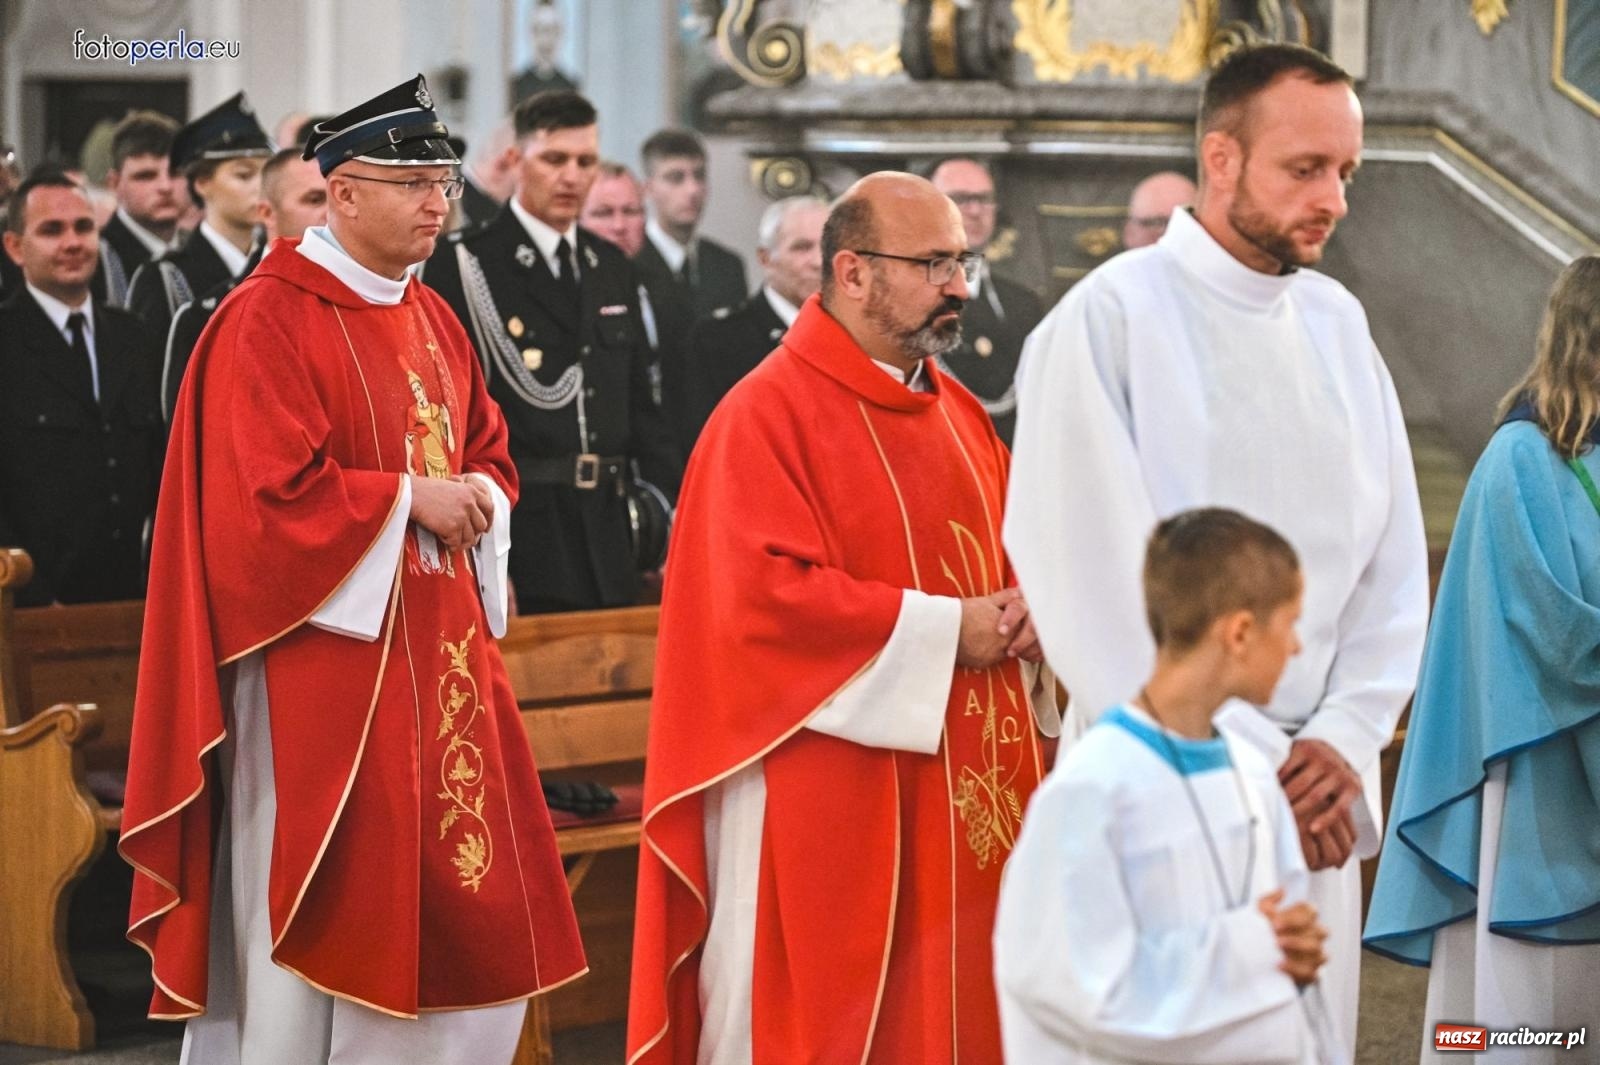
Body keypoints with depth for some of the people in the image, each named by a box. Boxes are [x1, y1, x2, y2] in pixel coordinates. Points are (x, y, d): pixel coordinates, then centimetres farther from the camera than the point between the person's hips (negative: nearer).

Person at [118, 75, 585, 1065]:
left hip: (438, 644, 8)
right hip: (326, 656, -8)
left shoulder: (433, 318, 14)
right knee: (324, 911, -3)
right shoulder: (266, 322, -11)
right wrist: (408, 498, -14)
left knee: (462, 900, 6)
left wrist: (479, 496, -2)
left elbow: (488, 451, 21)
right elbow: (265, 493, -18)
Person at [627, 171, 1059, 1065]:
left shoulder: (956, 413, 13)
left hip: (965, 790, 8)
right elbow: (764, 595, -20)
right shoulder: (769, 413, -11)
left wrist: (1016, 619, -4)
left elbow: (1007, 550, 21)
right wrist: (941, 630, -17)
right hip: (827, 804, -7)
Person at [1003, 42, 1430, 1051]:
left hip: (1315, 797, 5)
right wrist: (1249, 763, -13)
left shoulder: (1337, 324, 9)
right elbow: (1100, 582, -13)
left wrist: (1344, 742, -6)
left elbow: (1393, 560, 7)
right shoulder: (1110, 321, -8)